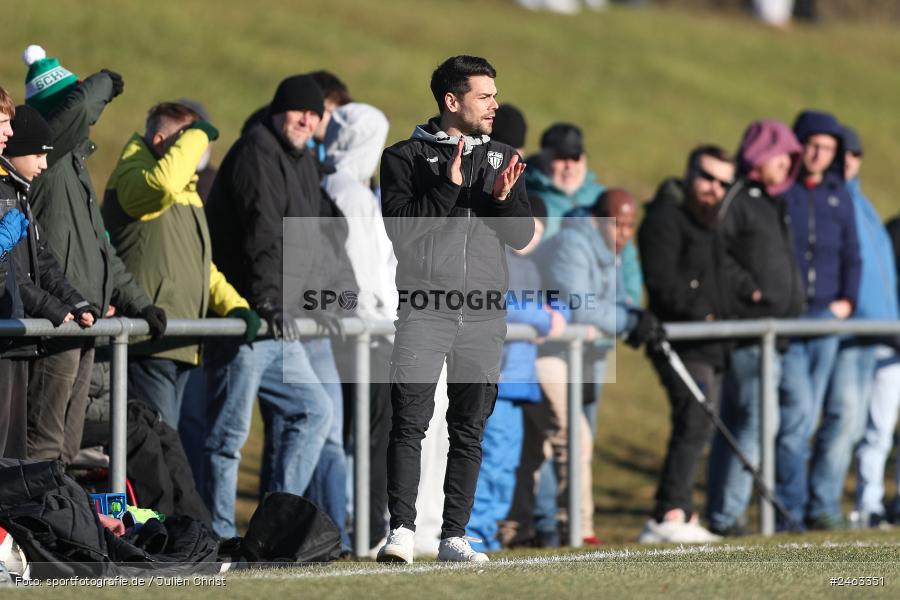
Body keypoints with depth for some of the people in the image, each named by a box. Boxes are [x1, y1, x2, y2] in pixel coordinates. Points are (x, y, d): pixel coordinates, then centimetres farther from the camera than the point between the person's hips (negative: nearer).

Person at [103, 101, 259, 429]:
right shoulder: (131, 179, -8)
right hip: (148, 347, -10)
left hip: (180, 348, 10)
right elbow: (163, 183, -33)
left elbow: (200, 265, 29)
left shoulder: (187, 193, 24)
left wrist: (234, 306, 12)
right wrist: (197, 135, -17)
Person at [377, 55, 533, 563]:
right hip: (424, 309, -4)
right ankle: (402, 530, -14)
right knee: (410, 422, -12)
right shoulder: (405, 157, 3)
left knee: (470, 428, 4)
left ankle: (454, 536, 7)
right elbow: (401, 229, -8)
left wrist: (504, 197, -10)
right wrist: (449, 186, -16)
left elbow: (522, 236, 10)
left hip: (484, 314, 4)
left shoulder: (501, 158, 15)